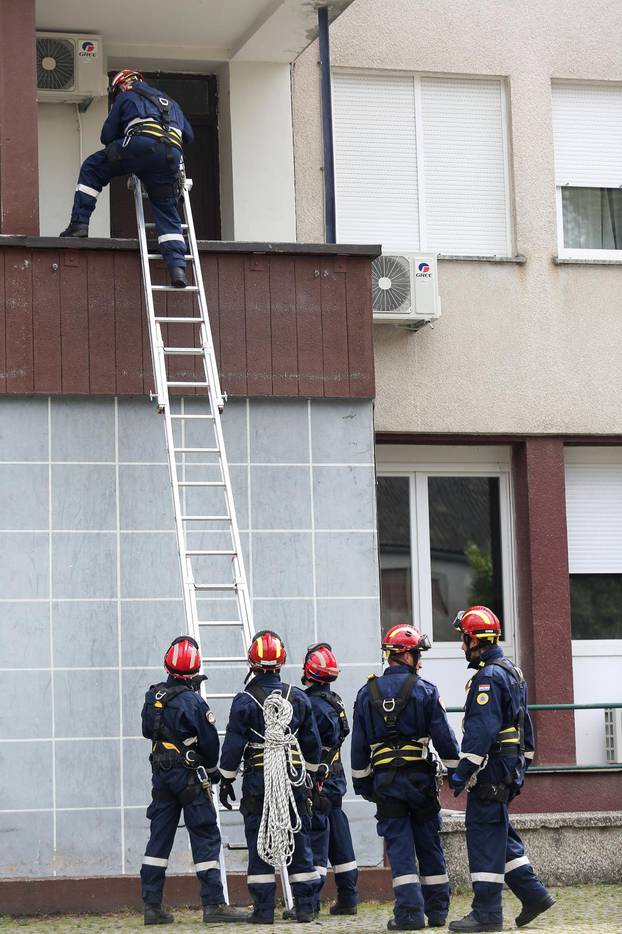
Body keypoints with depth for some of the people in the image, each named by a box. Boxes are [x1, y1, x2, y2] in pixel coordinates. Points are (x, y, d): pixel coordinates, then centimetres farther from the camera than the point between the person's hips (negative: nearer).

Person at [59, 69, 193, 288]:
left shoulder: (126, 97, 26)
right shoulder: (170, 103, 40)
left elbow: (107, 136, 23)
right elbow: (189, 135, 40)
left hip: (142, 146, -4)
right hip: (172, 154, 4)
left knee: (92, 168, 15)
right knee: (167, 213, 10)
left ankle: (79, 223, 3)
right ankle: (177, 266, -7)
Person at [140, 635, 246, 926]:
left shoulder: (153, 696, 3)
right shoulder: (193, 701, -15)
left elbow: (147, 730, 17)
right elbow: (210, 742, -9)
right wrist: (213, 771, 7)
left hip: (162, 775, 6)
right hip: (190, 776, -6)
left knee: (159, 838, 9)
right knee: (205, 839, -2)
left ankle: (151, 906, 9)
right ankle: (213, 905, -5)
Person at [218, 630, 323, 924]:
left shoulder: (245, 701, -7)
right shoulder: (298, 698, 4)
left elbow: (233, 745, -5)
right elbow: (312, 743, 10)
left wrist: (226, 780, 4)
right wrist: (313, 775, 21)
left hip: (258, 780, -3)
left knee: (260, 845, 2)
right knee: (299, 842, 8)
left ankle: (264, 910, 0)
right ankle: (305, 907, 8)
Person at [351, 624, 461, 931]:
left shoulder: (368, 693, 5)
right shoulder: (425, 691, -4)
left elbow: (358, 744, 8)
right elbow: (444, 736, -3)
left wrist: (362, 782, 16)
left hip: (384, 779, 1)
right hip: (420, 777, -1)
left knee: (399, 846, 1)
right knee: (429, 845, 10)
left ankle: (410, 911, -8)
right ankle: (437, 911, 16)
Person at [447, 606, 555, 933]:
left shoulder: (488, 677, -15)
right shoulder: (512, 672, 18)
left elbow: (481, 730, -23)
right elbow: (524, 724, 23)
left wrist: (463, 771, -22)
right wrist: (522, 766, 26)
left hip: (490, 770, -10)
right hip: (510, 765, 10)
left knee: (484, 835, -7)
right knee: (500, 834, 17)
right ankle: (533, 894, 16)